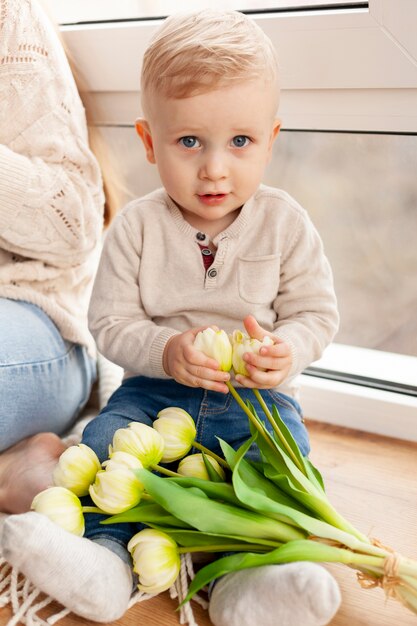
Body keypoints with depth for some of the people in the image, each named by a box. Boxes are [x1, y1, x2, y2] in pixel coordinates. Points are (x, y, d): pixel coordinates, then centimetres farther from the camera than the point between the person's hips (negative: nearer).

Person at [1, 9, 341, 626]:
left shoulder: (284, 223, -5)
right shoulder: (136, 227, -5)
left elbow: (316, 313, 0)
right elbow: (112, 321, -5)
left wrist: (285, 354, -23)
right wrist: (166, 351, -25)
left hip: (256, 395, 0)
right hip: (156, 386, 1)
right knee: (106, 436, -21)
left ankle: (245, 575, -25)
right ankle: (106, 550, -19)